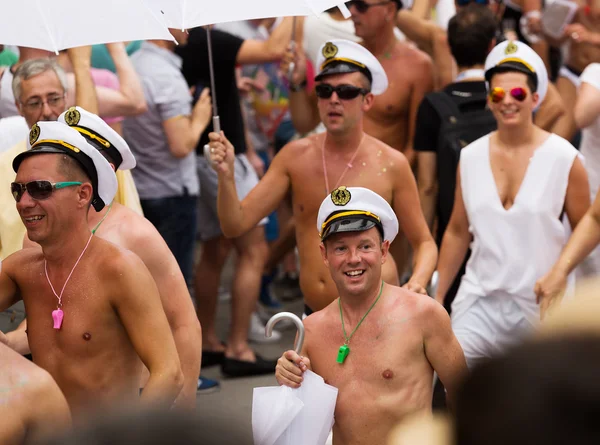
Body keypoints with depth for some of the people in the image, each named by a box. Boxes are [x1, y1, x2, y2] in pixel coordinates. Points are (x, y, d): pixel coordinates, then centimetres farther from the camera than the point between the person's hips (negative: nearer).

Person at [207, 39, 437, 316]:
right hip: (315, 313, 3)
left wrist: (417, 283, -17)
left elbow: (424, 243, 3)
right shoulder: (295, 156, 2)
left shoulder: (391, 164, -5)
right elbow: (235, 225, -1)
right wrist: (226, 177, -19)